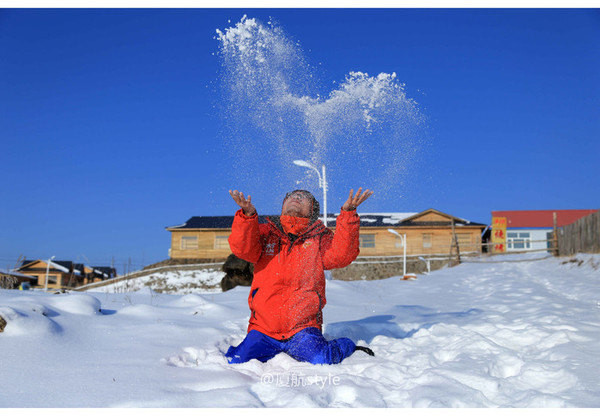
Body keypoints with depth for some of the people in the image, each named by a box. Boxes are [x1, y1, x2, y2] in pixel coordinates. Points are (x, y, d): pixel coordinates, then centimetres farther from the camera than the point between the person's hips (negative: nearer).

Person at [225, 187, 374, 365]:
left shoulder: (320, 239, 6)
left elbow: (341, 255, -12)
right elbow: (243, 249, -10)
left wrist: (348, 213, -24)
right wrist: (248, 214, -28)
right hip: (263, 329, 2)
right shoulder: (264, 233, 8)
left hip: (303, 330, -1)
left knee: (322, 361, -24)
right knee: (234, 363, -13)